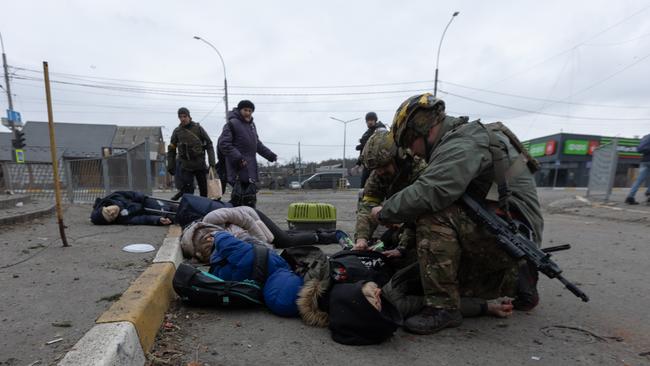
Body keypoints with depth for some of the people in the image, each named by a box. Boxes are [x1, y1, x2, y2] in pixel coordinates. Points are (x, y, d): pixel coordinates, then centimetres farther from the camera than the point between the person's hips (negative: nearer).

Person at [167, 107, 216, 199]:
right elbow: (171, 150, 12)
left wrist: (212, 162, -6)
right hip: (185, 166, 0)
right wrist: (170, 166, 7)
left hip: (200, 164, 0)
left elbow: (209, 145, 2)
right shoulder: (177, 131, 6)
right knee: (187, 189, -8)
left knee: (204, 188, 5)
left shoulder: (198, 128, 2)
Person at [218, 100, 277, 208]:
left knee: (250, 198, 13)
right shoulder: (232, 123, -6)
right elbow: (223, 144, -14)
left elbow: (258, 144, 29)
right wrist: (237, 157, -23)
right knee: (238, 197, -11)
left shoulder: (251, 125, 21)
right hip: (239, 167, -8)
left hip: (251, 167, 8)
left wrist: (270, 154, 19)